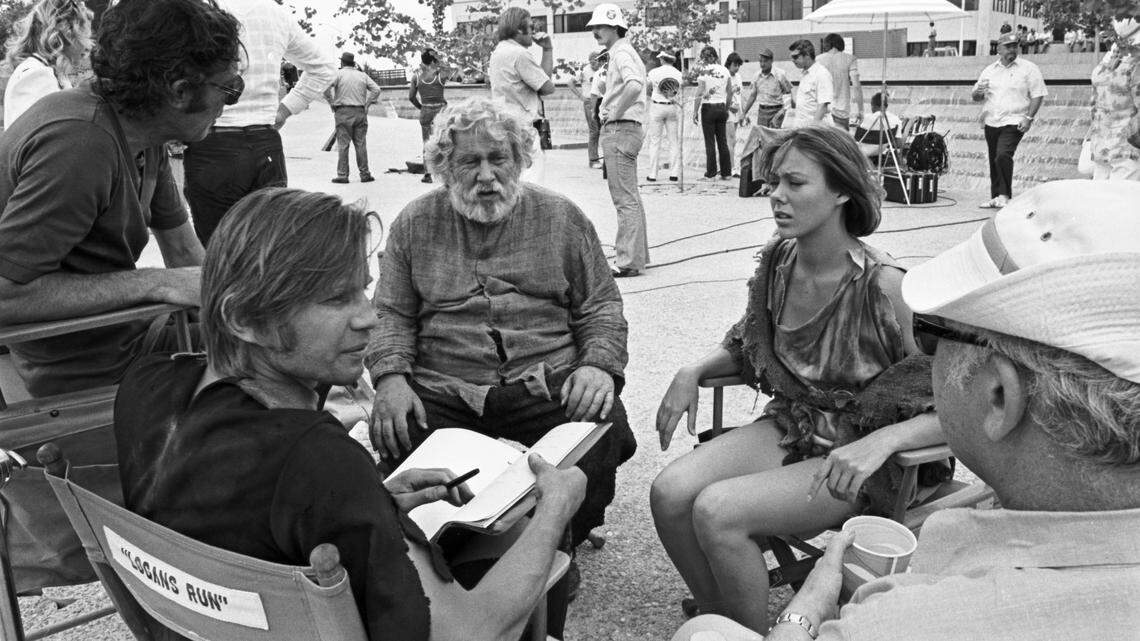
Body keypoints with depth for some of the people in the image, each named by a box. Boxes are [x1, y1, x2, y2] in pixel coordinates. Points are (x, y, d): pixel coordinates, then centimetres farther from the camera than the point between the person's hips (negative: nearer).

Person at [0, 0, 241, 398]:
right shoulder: (78, 140, -28)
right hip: (90, 376, -8)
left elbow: (185, 254, 8)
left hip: (134, 333, 8)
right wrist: (155, 284, -28)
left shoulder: (146, 137, 1)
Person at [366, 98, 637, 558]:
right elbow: (391, 313, 11)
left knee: (605, 432, -29)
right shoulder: (415, 224, 13)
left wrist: (599, 365, -8)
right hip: (442, 395, 0)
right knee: (399, 448, -30)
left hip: (547, 387, 0)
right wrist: (391, 375, -8)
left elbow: (601, 308, 11)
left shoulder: (562, 218, 12)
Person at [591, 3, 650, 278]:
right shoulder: (623, 52, 19)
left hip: (620, 130, -11)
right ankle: (637, 253, 24)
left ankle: (629, 261, -7)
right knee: (630, 197, 16)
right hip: (622, 130, 11)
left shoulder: (621, 53, -13)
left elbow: (634, 85, -32)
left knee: (625, 198, -9)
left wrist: (615, 113, -21)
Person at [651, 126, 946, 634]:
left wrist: (882, 441, -33)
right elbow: (745, 348, 16)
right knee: (669, 493, -16)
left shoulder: (883, 288, -21)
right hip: (789, 428, 6)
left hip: (855, 459, -6)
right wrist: (692, 372, -3)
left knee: (717, 510, -25)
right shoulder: (778, 259, -2)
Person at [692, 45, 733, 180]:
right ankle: (726, 172, 11)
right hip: (721, 107, 4)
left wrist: (695, 112, -8)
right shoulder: (724, 70, 5)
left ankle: (711, 173, 2)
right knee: (723, 141, 9)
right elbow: (730, 92, 9)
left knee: (710, 142, 1)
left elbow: (699, 94, -13)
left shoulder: (704, 71, -9)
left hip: (708, 108, -4)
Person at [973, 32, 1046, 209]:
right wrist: (978, 92, -6)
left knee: (1003, 156, -22)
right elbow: (975, 97, 18)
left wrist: (1029, 118, -12)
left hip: (1014, 122, -5)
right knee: (993, 160, 8)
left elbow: (1037, 95, -1)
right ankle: (995, 197, 18)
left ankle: (1004, 196, -15)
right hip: (991, 122, 5)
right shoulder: (989, 71, 13)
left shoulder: (1028, 68, 2)